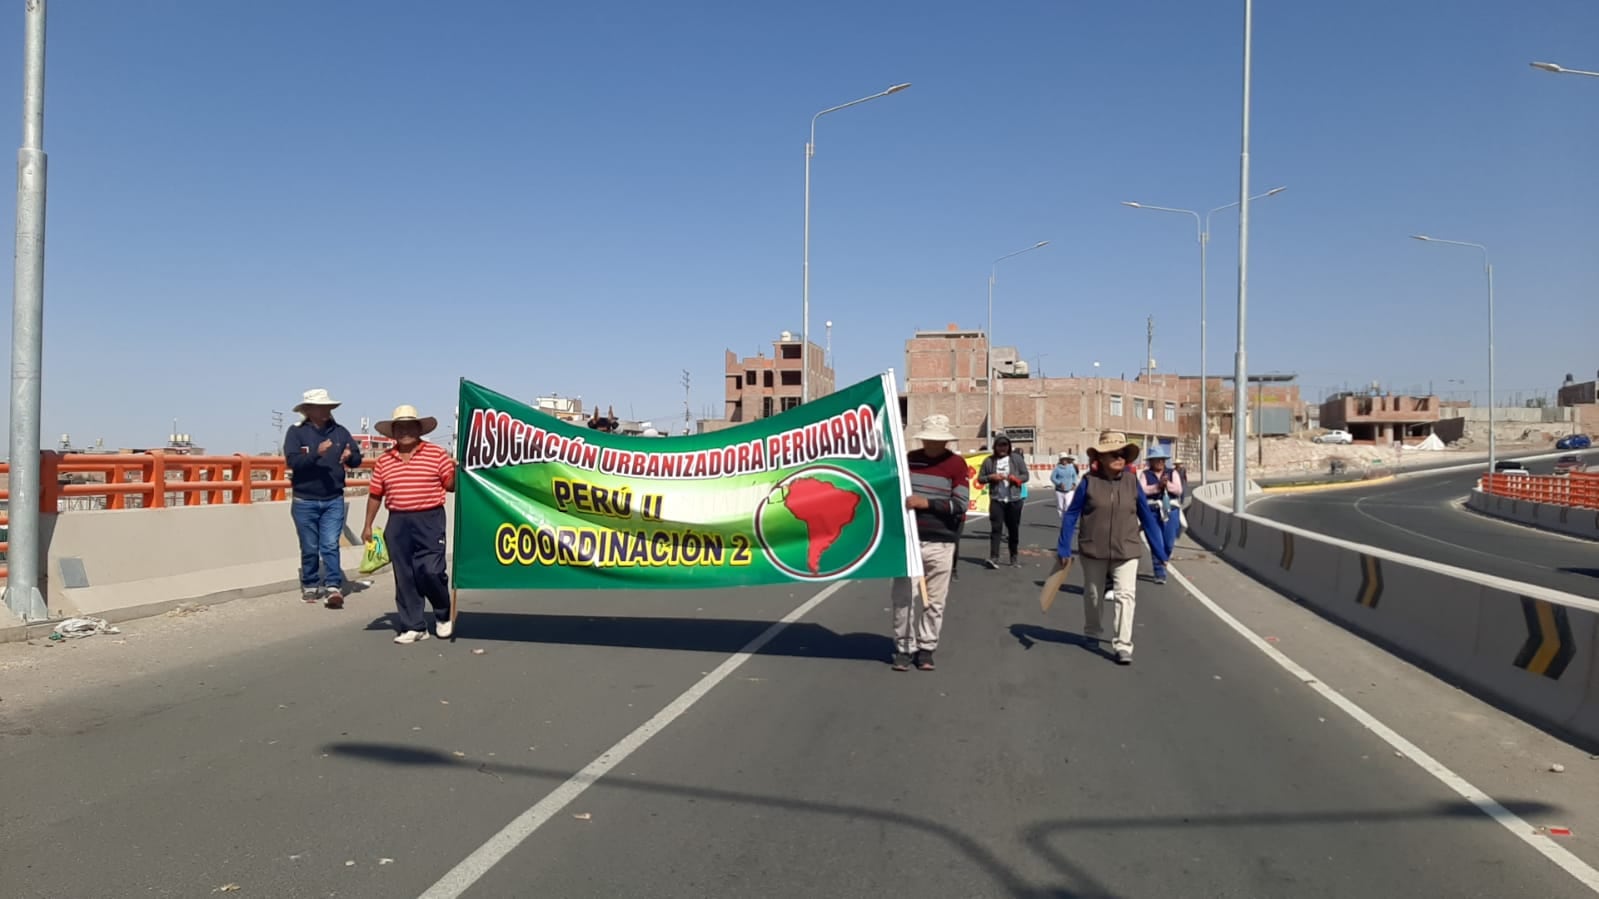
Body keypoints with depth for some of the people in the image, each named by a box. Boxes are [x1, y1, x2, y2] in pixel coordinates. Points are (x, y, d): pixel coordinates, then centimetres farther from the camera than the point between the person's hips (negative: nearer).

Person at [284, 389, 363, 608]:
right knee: (309, 548, 8)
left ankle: (334, 587, -9)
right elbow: (292, 460, -16)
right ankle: (310, 586, 21)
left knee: (331, 546, -5)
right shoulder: (296, 432, -3)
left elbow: (357, 459, 4)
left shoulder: (339, 431, 4)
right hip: (304, 501, -1)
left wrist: (350, 457, -19)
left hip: (333, 500, 1)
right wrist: (317, 453, -30)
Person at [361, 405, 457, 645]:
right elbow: (375, 495, 15)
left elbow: (451, 485, 0)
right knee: (404, 577, 4)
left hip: (429, 520, -3)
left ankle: (443, 616, 18)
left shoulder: (437, 454, 1)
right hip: (398, 524, 3)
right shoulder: (384, 461, 11)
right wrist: (368, 526, 12)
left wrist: (456, 471, -20)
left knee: (431, 571, -9)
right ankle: (414, 627, 14)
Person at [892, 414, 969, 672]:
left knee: (934, 600, 4)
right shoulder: (909, 459, 8)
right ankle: (904, 648, 11)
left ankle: (926, 648, 16)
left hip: (939, 544, -2)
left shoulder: (956, 464, -1)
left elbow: (960, 504, -10)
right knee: (904, 597, 1)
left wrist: (926, 503, -18)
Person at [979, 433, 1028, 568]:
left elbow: (1025, 475, 5)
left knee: (1013, 529, 9)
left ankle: (1013, 556, 24)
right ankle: (994, 558, -18)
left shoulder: (1017, 458, 4)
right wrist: (991, 477, -12)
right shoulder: (989, 461, 5)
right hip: (996, 500, -1)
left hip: (1014, 500, 1)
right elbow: (980, 478, 8)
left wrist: (1016, 478, -16)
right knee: (996, 528, -11)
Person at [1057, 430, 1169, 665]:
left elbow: (1147, 517, 3)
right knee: (1093, 595, 17)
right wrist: (1064, 549, -5)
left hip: (1126, 551, 0)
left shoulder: (1132, 482, -3)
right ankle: (1092, 633, 40)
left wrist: (1159, 551, 3)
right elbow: (1071, 515, -3)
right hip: (1093, 550, 0)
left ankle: (1123, 646, -5)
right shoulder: (1089, 481, -8)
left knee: (1126, 596, -10)